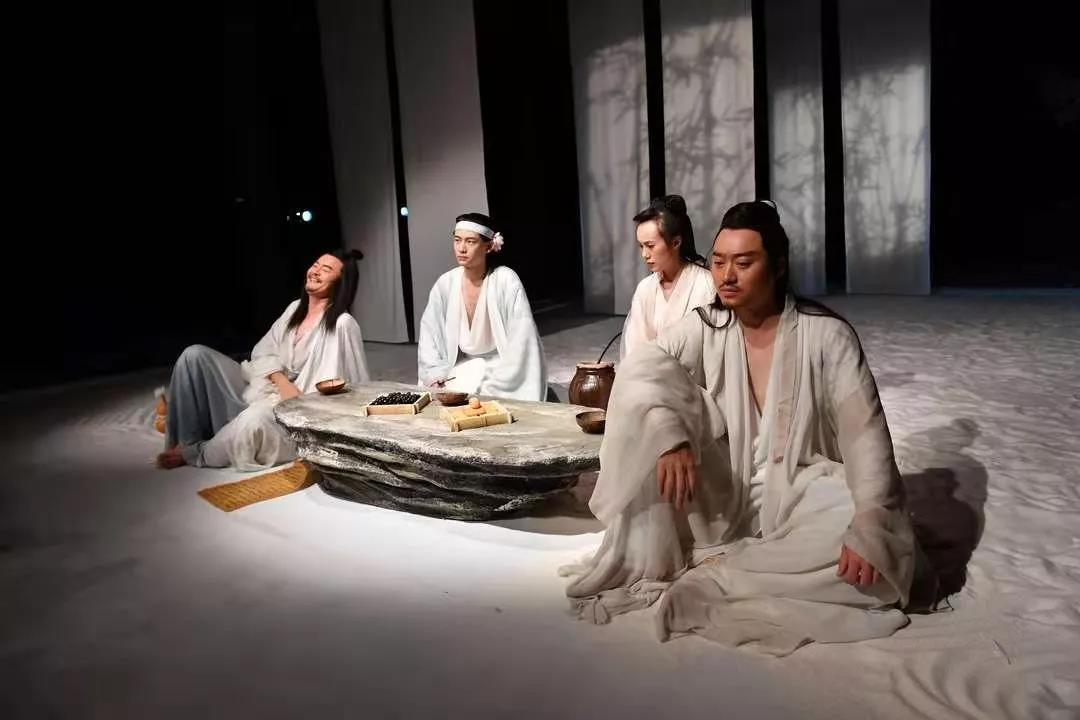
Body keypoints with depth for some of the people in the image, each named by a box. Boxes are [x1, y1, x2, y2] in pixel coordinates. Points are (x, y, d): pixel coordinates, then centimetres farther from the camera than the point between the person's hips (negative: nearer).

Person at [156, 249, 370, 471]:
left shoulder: (343, 324, -13)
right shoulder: (295, 307, 11)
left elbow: (342, 389, -13)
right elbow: (262, 353, 7)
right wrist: (282, 381, -13)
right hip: (260, 387, 8)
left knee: (253, 420, -41)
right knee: (195, 355, -8)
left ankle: (194, 453, -10)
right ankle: (186, 441, -6)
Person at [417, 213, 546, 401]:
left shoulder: (506, 280, -16)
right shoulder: (446, 283, -4)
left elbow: (521, 340, -18)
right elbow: (429, 333, 3)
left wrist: (494, 386, -21)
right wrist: (434, 375, -10)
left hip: (503, 368, -4)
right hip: (464, 368, 4)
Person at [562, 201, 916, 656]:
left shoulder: (827, 335, -11)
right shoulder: (704, 328, -4)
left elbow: (865, 436, -16)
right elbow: (639, 371, -19)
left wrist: (870, 528, -29)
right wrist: (671, 439, -37)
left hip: (799, 495, -1)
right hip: (720, 497, 1)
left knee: (878, 557, -29)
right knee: (649, 403, -20)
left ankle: (712, 576, -24)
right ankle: (646, 562, -15)